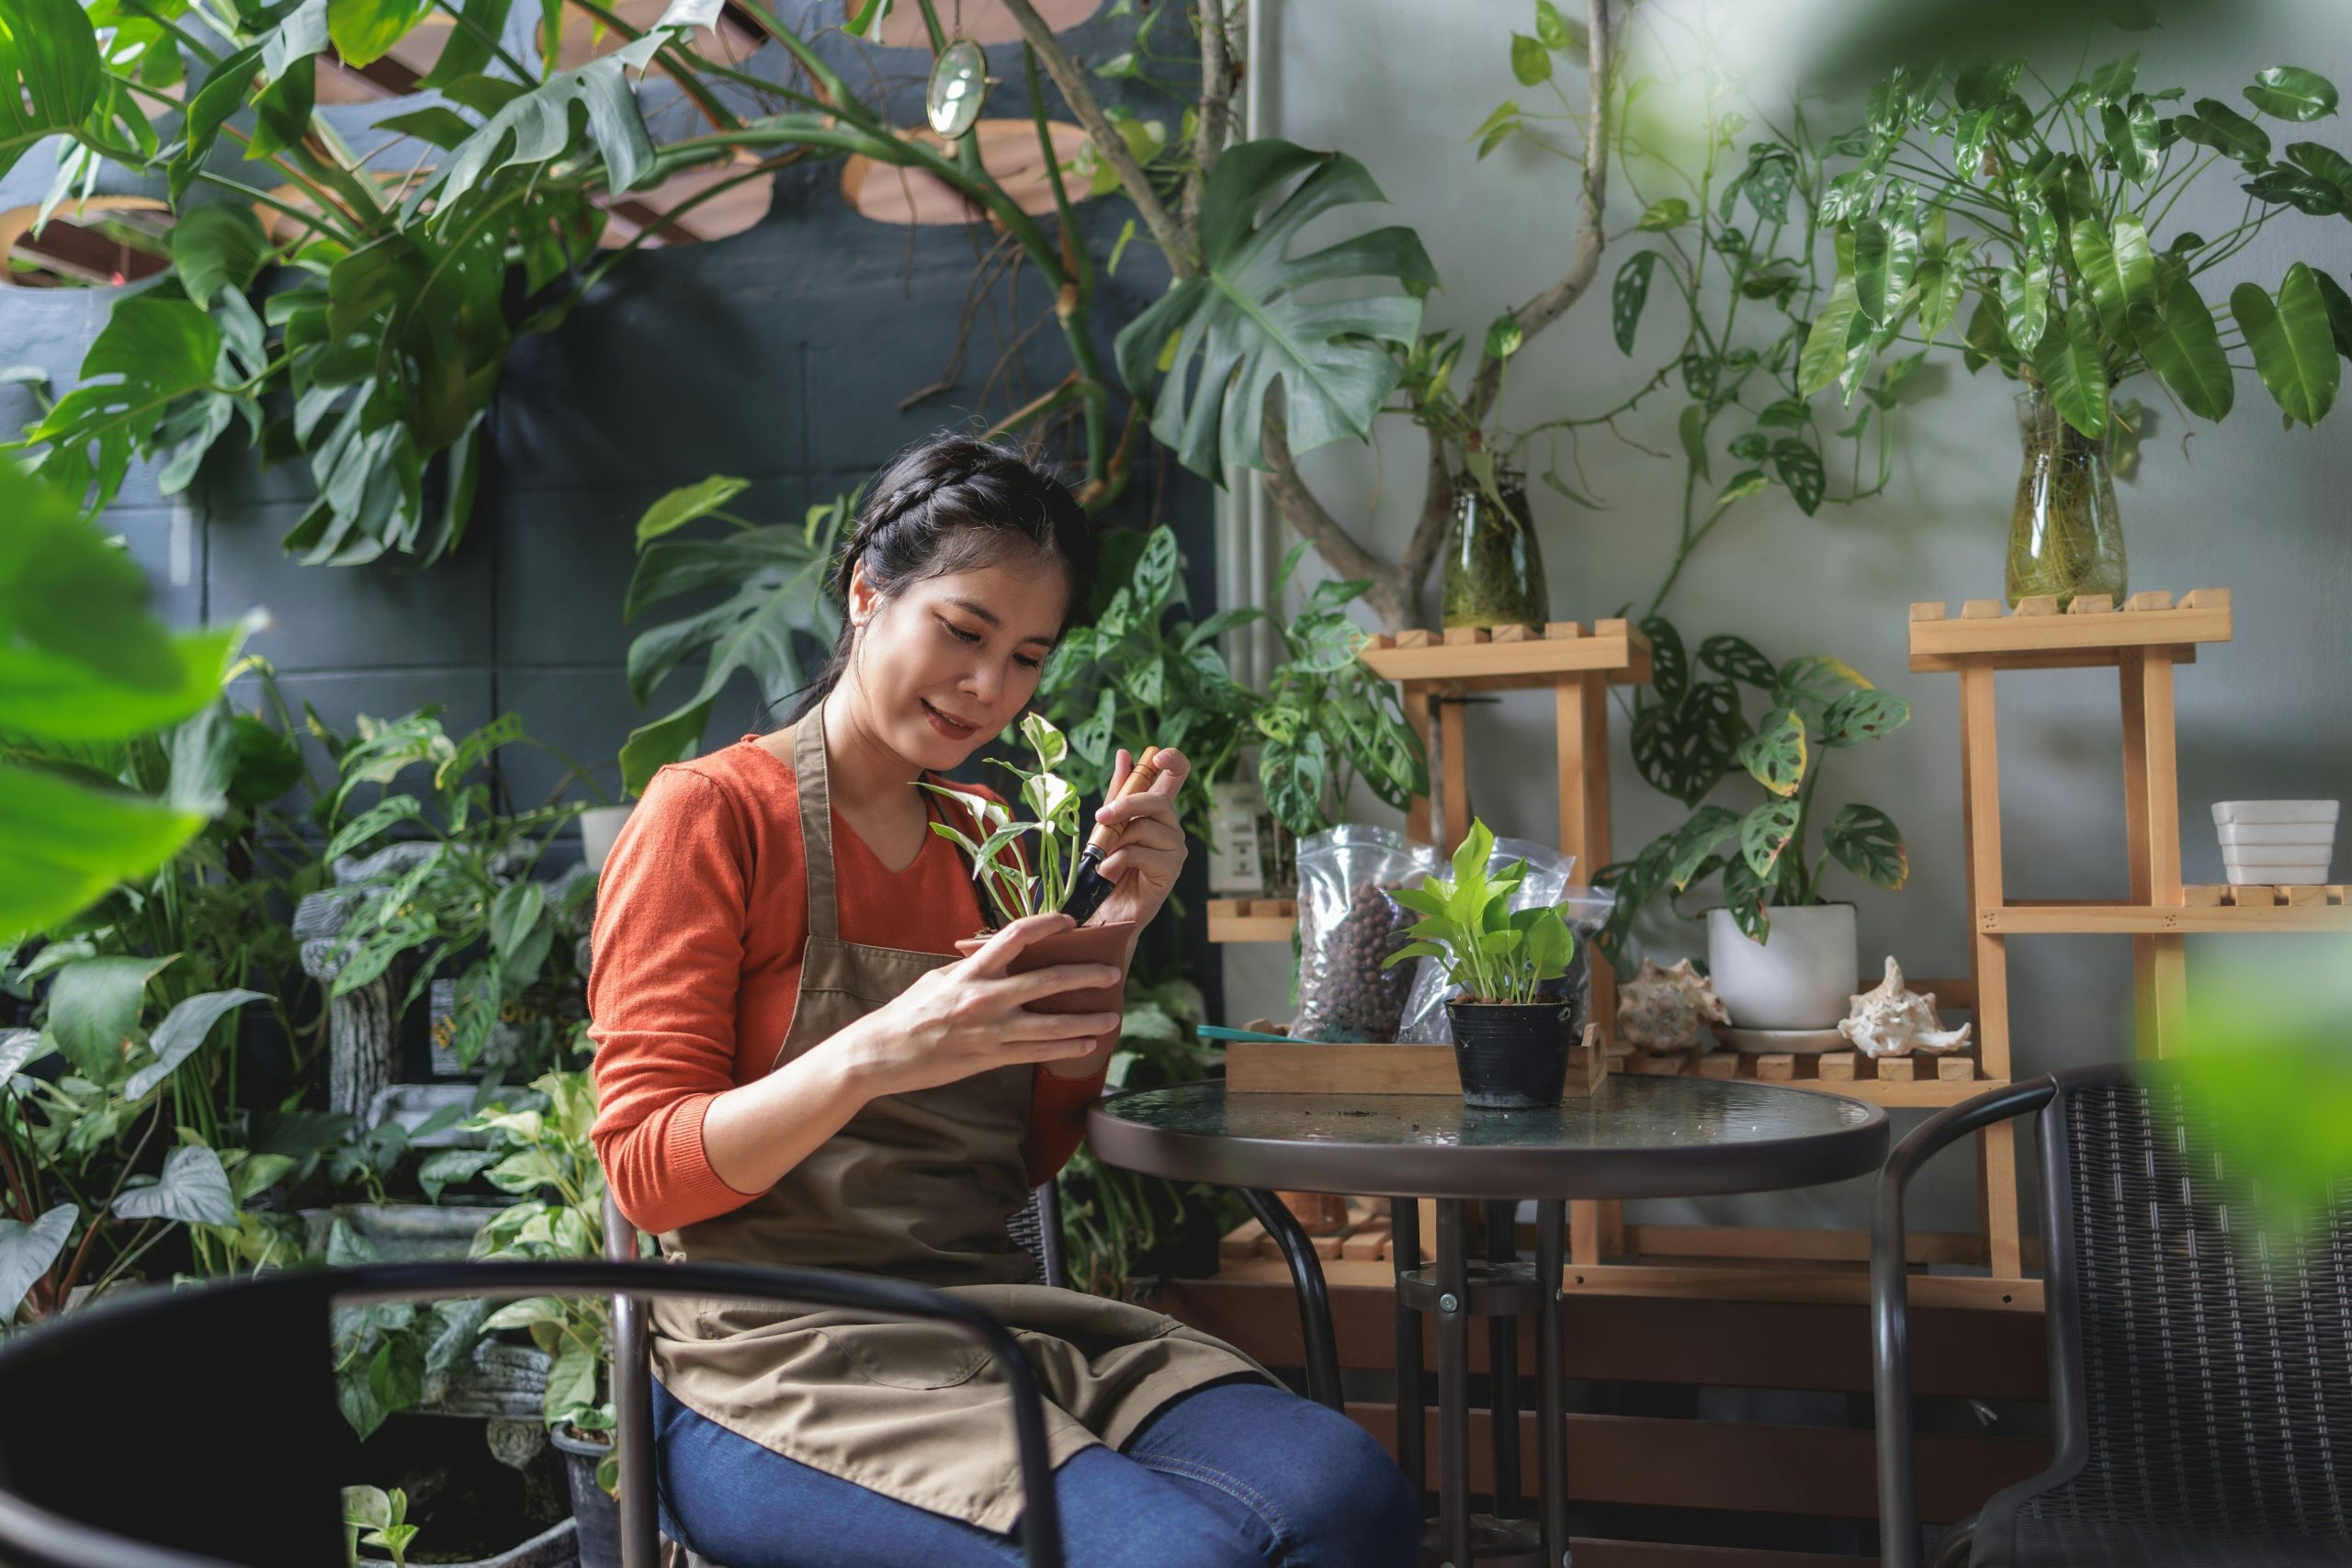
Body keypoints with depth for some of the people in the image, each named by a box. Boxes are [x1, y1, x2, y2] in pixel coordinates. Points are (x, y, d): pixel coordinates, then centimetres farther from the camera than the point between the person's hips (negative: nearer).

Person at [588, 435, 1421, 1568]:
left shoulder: (987, 845, 16)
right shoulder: (711, 814, -2)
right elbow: (648, 1173, -9)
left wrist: (1111, 943, 1)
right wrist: (871, 1059, -25)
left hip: (991, 1310, 6)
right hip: (778, 1356, -5)